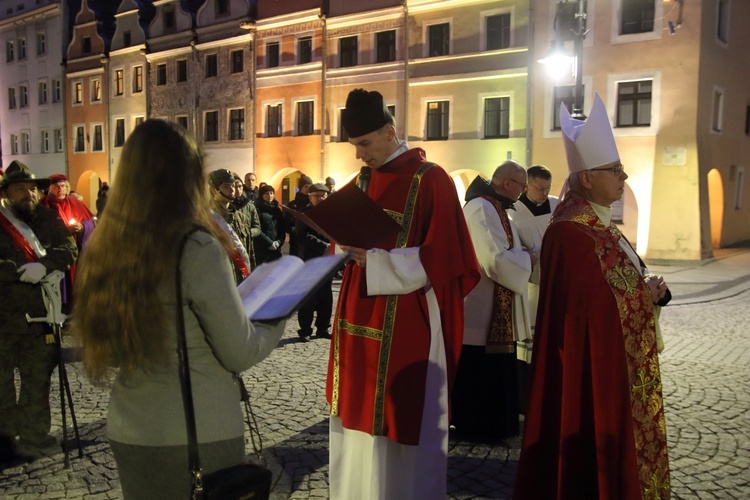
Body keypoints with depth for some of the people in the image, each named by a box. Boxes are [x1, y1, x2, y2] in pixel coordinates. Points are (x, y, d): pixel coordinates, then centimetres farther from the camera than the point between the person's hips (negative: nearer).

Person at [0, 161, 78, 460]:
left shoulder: (48, 218, 5)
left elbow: (69, 249, -5)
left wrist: (43, 265, -22)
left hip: (40, 315, 3)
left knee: (38, 380, 13)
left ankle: (34, 434, 28)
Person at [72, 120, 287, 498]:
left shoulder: (106, 247, -4)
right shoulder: (197, 248, -20)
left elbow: (108, 348, 10)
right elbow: (241, 354, -12)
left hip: (128, 430, 5)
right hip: (200, 434, -5)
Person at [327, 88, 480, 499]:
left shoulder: (430, 179, -10)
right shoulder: (367, 180, 12)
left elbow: (444, 258, -14)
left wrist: (376, 261, -20)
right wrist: (349, 246, 0)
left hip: (407, 325, -7)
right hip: (361, 315, 7)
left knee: (402, 419, 3)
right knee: (360, 412, 14)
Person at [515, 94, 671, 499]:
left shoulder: (600, 224, 10)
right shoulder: (571, 231, -22)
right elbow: (591, 303, -27)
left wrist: (650, 288, -6)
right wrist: (645, 293, -13)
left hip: (619, 359, 10)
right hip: (592, 362, -10)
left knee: (613, 444, 20)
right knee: (591, 451, 2)